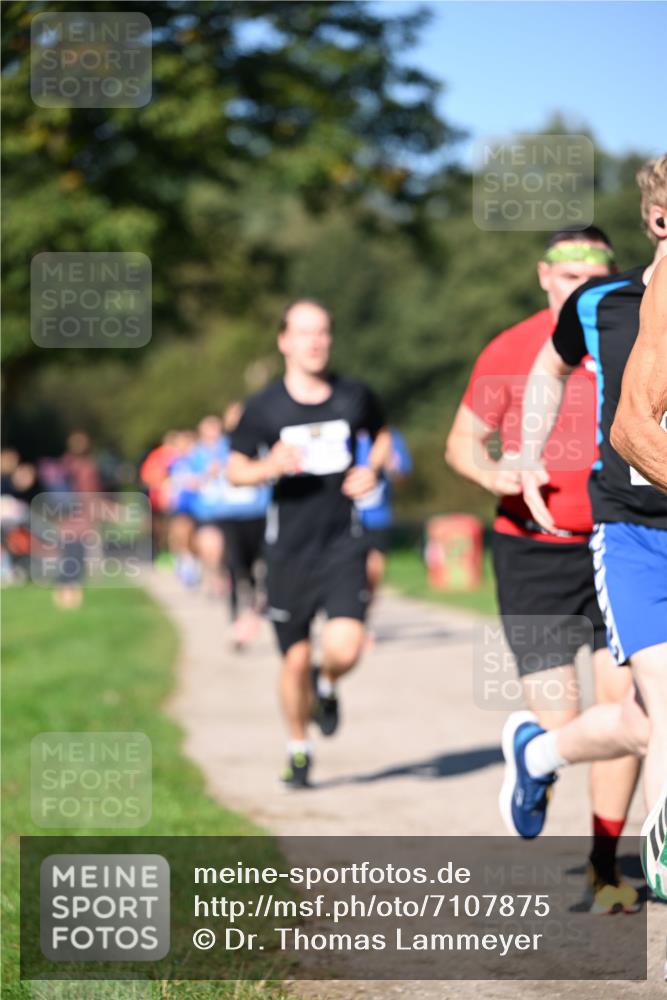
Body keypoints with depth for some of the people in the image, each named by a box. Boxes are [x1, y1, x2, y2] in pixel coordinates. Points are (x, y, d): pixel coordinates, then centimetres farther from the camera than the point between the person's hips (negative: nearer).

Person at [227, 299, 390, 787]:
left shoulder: (355, 396, 1)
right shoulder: (264, 407, -3)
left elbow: (382, 435, 21)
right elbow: (235, 470, 5)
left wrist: (372, 469, 0)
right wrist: (270, 467, -16)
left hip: (343, 544, 0)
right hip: (288, 548, 0)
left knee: (345, 647, -18)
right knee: (296, 659, 5)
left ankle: (327, 686, 19)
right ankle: (298, 748, 30)